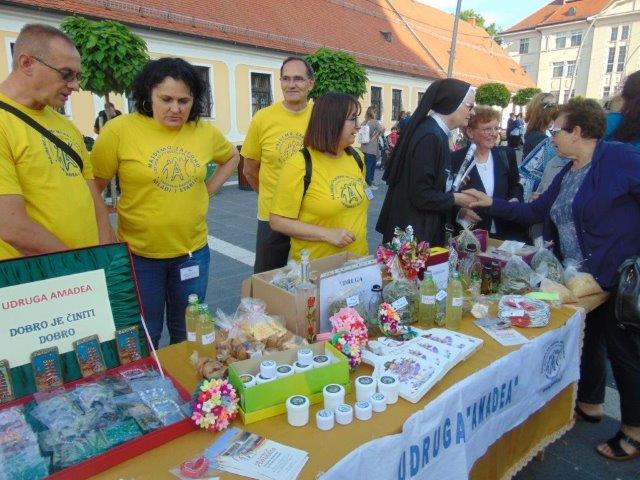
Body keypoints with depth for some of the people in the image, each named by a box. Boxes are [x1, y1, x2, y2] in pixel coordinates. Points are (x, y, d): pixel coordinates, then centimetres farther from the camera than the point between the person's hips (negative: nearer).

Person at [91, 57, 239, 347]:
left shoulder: (205, 132, -1)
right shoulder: (119, 130, -12)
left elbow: (231, 157, 19)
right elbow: (92, 188, -5)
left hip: (193, 252, 3)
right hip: (139, 255, -3)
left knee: (188, 335, 20)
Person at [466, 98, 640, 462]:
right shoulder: (567, 174, 9)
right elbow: (535, 212, 13)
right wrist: (492, 203, 6)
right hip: (583, 280, 8)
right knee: (588, 341, 20)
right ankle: (590, 404, 42)